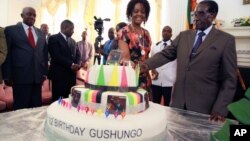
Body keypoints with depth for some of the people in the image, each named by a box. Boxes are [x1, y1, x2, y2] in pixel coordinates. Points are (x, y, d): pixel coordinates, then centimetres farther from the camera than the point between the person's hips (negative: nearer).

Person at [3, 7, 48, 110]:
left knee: (36, 107, 8)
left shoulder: (41, 33, 15)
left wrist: (44, 72, 8)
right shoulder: (11, 30, 3)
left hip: (37, 76, 4)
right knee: (21, 107, 3)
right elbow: (6, 54, -1)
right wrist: (7, 76, -5)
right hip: (20, 76, -4)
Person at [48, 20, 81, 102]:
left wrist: (77, 65, -7)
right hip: (59, 74, -6)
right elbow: (57, 56, -15)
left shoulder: (72, 41, 20)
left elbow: (78, 54, 13)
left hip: (71, 75, 6)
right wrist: (71, 65, -16)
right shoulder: (54, 39, -3)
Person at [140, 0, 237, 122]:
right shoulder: (183, 36, 9)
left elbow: (229, 78, -4)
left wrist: (220, 109, -11)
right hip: (178, 101, 4)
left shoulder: (226, 40, -2)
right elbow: (166, 54, 4)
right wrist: (146, 65, -16)